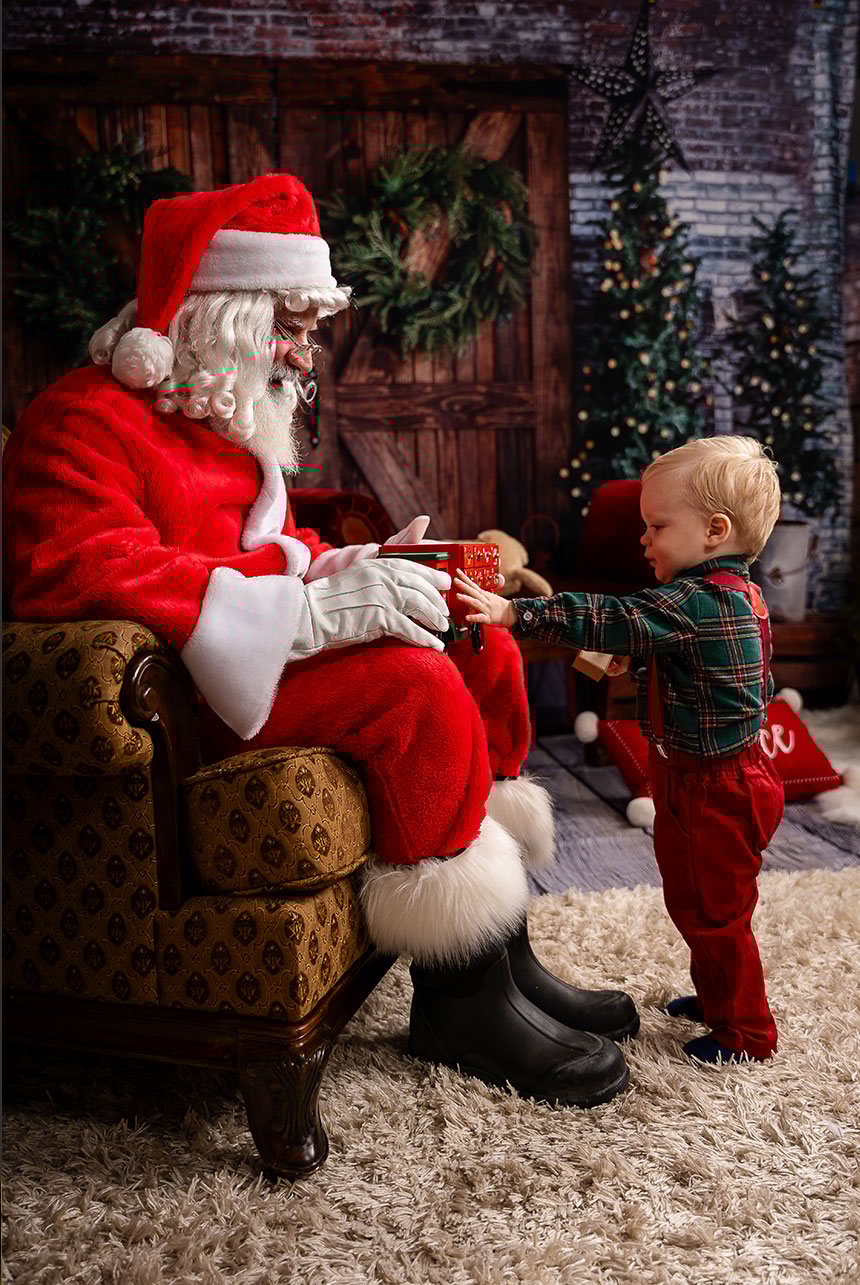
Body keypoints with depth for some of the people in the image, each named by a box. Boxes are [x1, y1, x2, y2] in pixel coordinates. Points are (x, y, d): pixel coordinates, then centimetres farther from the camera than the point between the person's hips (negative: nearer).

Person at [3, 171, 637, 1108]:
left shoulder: (226, 418, 18)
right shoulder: (84, 422, -12)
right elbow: (81, 574, -28)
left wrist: (355, 571, 4)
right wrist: (313, 610, -32)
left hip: (266, 657, 10)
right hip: (173, 699, -10)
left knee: (485, 649, 0)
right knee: (416, 684, -27)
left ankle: (504, 962, 0)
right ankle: (462, 1005, -14)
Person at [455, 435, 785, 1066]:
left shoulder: (695, 602, -26)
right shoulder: (738, 594, 7)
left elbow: (608, 621, -33)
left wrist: (511, 612, -34)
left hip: (714, 789, -10)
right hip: (719, 780, 10)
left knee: (715, 911, 5)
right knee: (696, 901, 23)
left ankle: (747, 1033, 22)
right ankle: (718, 996, 41)